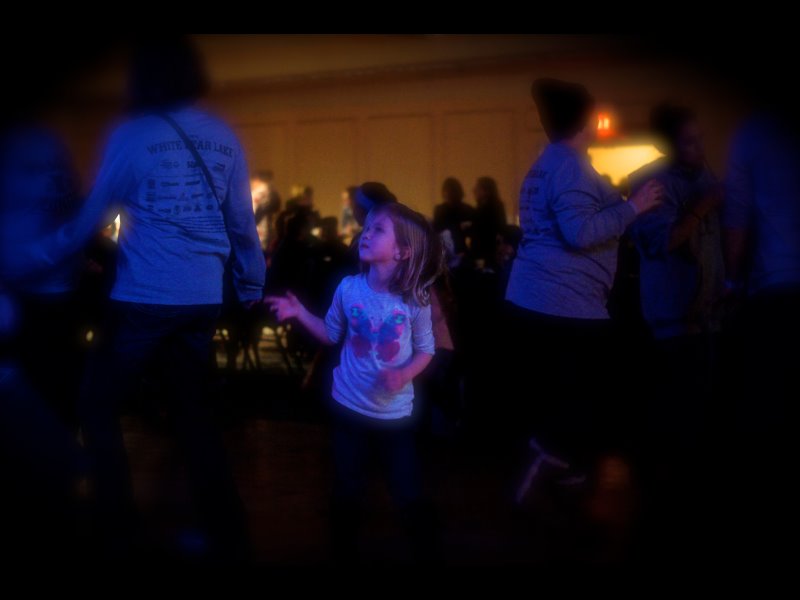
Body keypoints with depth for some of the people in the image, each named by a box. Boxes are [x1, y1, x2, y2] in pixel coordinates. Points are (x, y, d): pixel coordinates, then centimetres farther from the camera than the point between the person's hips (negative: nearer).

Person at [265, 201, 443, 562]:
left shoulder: (415, 300, -13)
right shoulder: (349, 288, -7)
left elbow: (425, 350, -3)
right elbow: (331, 335, 5)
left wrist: (404, 375, -21)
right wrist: (300, 313, -8)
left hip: (394, 413, -2)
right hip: (349, 407, 2)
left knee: (407, 494, 4)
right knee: (346, 491, 12)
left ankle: (426, 550, 26)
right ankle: (345, 552, 32)